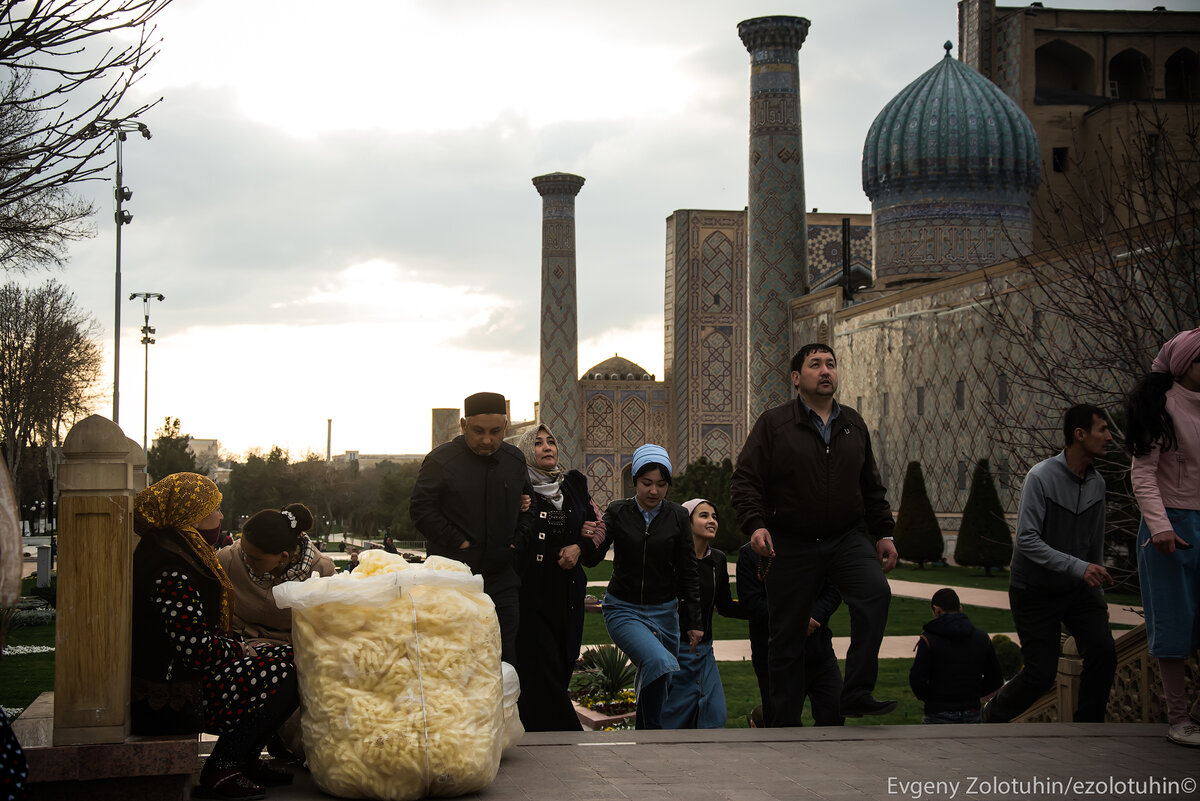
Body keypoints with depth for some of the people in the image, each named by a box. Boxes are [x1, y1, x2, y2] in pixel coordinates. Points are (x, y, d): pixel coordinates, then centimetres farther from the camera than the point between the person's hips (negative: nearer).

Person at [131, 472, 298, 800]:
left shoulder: (180, 550, 14)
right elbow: (194, 648, -25)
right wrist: (238, 649, -7)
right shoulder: (170, 567, -21)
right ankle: (220, 771, -8)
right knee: (284, 673, -17)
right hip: (168, 702, -11)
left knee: (287, 656, 10)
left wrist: (237, 644, 5)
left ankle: (246, 759, 14)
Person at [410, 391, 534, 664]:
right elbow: (420, 509, -6)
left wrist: (518, 541, 7)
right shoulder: (441, 460, -5)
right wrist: (457, 542, -12)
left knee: (504, 659, 4)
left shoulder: (515, 460, 10)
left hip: (502, 578, 4)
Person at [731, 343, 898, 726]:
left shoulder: (853, 424, 13)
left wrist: (883, 533, 15)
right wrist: (755, 524, -20)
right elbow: (745, 480, -6)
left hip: (848, 538, 3)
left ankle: (856, 692, -20)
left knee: (876, 593, -25)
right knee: (787, 637, 2)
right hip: (791, 544, -3)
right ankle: (784, 721, 15)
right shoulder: (773, 424, -1)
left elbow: (872, 486, 21)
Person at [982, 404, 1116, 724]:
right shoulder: (1041, 477, -19)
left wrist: (1098, 595, 16)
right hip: (1035, 590, -6)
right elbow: (1027, 540, -24)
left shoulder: (1096, 482, 2)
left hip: (1077, 589, 6)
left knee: (1103, 652, -14)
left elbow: (1095, 544, 13)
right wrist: (1078, 567, -31)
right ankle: (993, 714, 22)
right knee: (1041, 674, -5)